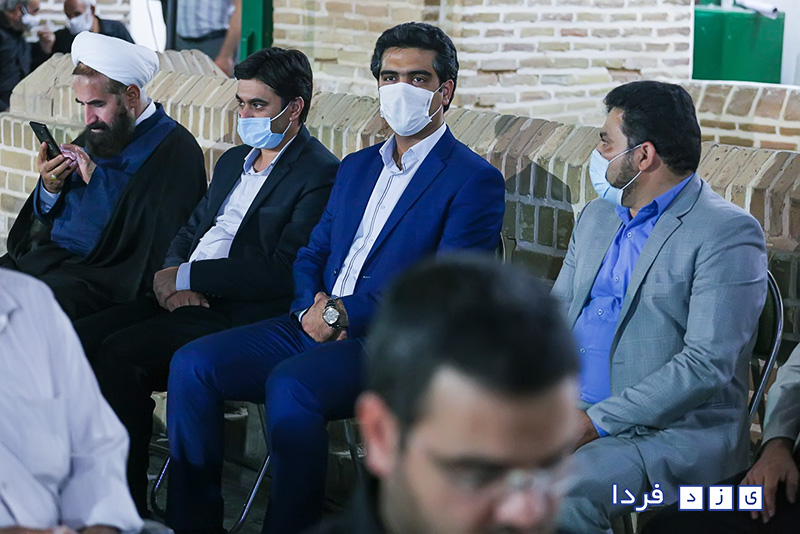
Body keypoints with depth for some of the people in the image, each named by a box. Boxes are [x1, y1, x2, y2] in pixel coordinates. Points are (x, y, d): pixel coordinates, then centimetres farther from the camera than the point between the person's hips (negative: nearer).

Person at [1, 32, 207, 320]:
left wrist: (99, 179, -15)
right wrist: (49, 188, -2)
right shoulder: (98, 134, 16)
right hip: (48, 258, 8)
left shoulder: (175, 148, -9)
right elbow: (48, 220, 21)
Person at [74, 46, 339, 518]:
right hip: (184, 299, 8)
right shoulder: (234, 161, 22)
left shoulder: (321, 174, -8)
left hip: (241, 315, -8)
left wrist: (186, 277, -13)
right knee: (83, 336, -13)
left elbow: (283, 271, -17)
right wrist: (171, 276, -2)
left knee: (121, 353, -26)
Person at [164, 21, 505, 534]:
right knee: (192, 364, -12)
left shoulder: (476, 180, -1)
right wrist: (313, 305, -2)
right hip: (315, 325, 7)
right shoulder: (356, 167, 23)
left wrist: (347, 314, -15)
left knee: (290, 386, -35)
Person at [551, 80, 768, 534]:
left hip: (676, 430, -7)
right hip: (572, 413, 7)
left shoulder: (729, 233, -9)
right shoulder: (597, 217, 18)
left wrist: (598, 421, -21)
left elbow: (707, 365, -17)